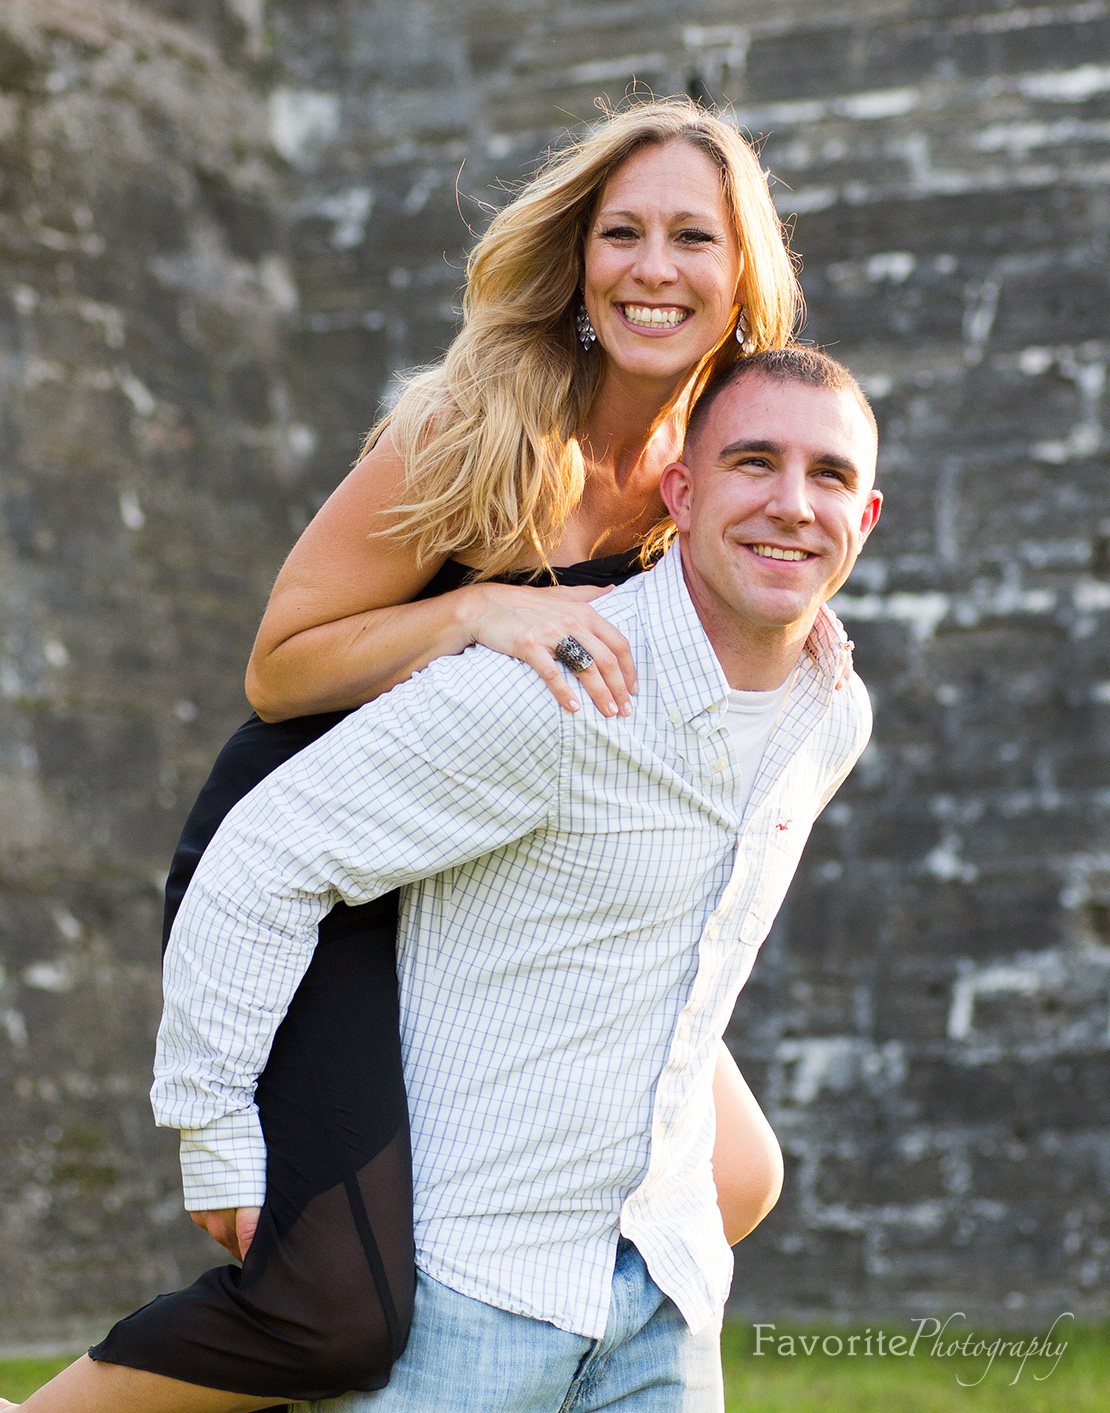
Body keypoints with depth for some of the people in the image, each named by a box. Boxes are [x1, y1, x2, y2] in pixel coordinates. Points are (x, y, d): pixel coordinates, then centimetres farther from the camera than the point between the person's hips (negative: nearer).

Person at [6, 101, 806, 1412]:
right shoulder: (475, 430, -18)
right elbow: (279, 667, -15)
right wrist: (475, 612, -30)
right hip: (304, 876, -7)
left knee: (733, 1179, 9)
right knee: (341, 1302, -23)